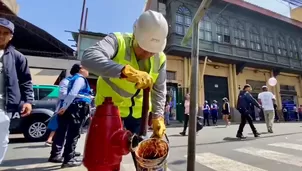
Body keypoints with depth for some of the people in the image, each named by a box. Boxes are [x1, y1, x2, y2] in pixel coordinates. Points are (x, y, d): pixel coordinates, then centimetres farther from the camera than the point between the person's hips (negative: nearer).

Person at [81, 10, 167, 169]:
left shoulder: (160, 58, -8)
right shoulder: (117, 41, -21)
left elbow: (159, 90, -3)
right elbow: (88, 58, -40)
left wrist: (158, 116, -14)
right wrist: (126, 71, -52)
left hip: (139, 111, 4)